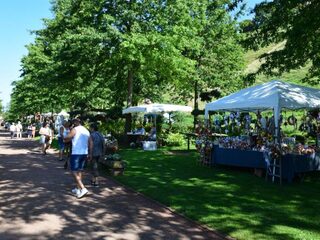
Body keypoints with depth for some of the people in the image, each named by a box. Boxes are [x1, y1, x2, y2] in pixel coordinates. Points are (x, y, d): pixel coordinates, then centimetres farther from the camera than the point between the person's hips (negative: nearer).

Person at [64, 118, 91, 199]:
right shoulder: (86, 131, 12)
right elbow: (90, 143, 14)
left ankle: (83, 188, -14)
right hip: (84, 153, 7)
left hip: (76, 153, -7)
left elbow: (66, 139, -10)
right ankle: (78, 189, 23)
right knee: (79, 171, 17)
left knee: (74, 171, -3)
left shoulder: (75, 129, -8)